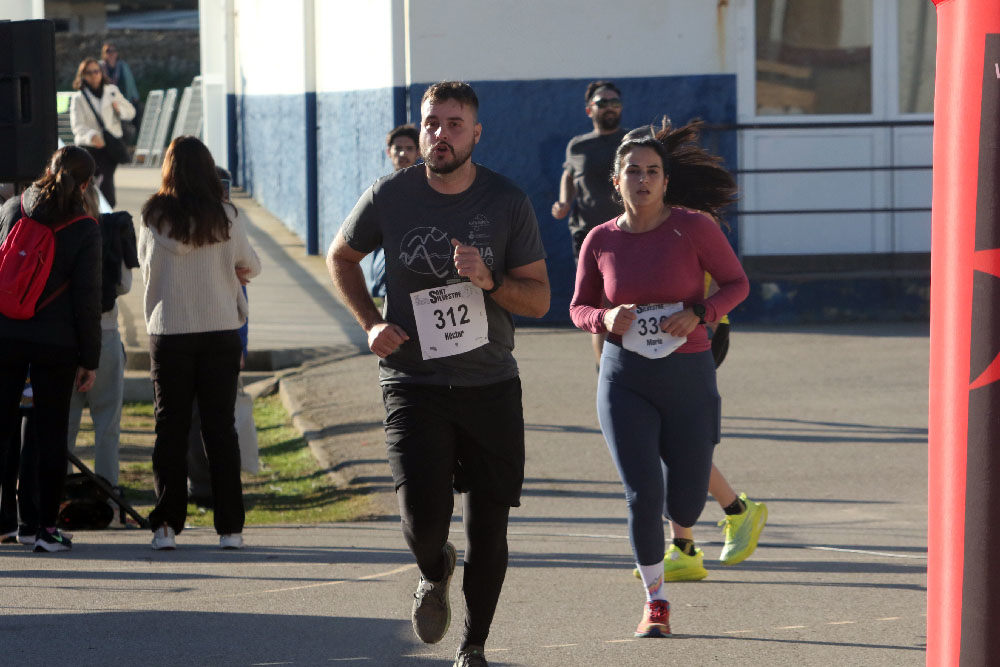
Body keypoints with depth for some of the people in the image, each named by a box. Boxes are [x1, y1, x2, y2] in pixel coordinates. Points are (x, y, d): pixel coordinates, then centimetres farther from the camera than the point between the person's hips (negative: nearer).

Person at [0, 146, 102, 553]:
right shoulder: (84, 229, -6)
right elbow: (87, 297, -6)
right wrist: (89, 359, 1)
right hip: (56, 343, -2)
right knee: (51, 435, 5)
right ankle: (46, 528, 6)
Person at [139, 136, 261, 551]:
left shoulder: (153, 218, -4)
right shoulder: (224, 218, -5)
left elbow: (146, 266, 10)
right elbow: (250, 266, 8)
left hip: (168, 333, 0)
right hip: (220, 330, 0)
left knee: (170, 428, 6)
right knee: (220, 427, 5)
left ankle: (167, 525, 0)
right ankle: (229, 527, 4)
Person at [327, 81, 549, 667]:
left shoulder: (508, 202, -3)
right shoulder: (390, 197, -3)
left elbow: (539, 300, 0)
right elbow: (341, 257, 16)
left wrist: (488, 279, -20)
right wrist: (371, 322, 2)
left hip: (490, 384, 1)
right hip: (414, 383, -1)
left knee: (489, 525, 3)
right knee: (425, 518, -17)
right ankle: (435, 573, 20)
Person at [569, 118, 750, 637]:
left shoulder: (694, 226, -8)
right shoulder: (601, 240, -1)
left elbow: (736, 283, 0)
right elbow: (579, 308, 9)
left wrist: (698, 313, -18)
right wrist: (606, 318, -14)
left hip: (688, 380, -1)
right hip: (624, 380, 1)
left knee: (686, 505, 2)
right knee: (642, 495, -13)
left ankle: (680, 536, 43)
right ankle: (655, 602, 9)